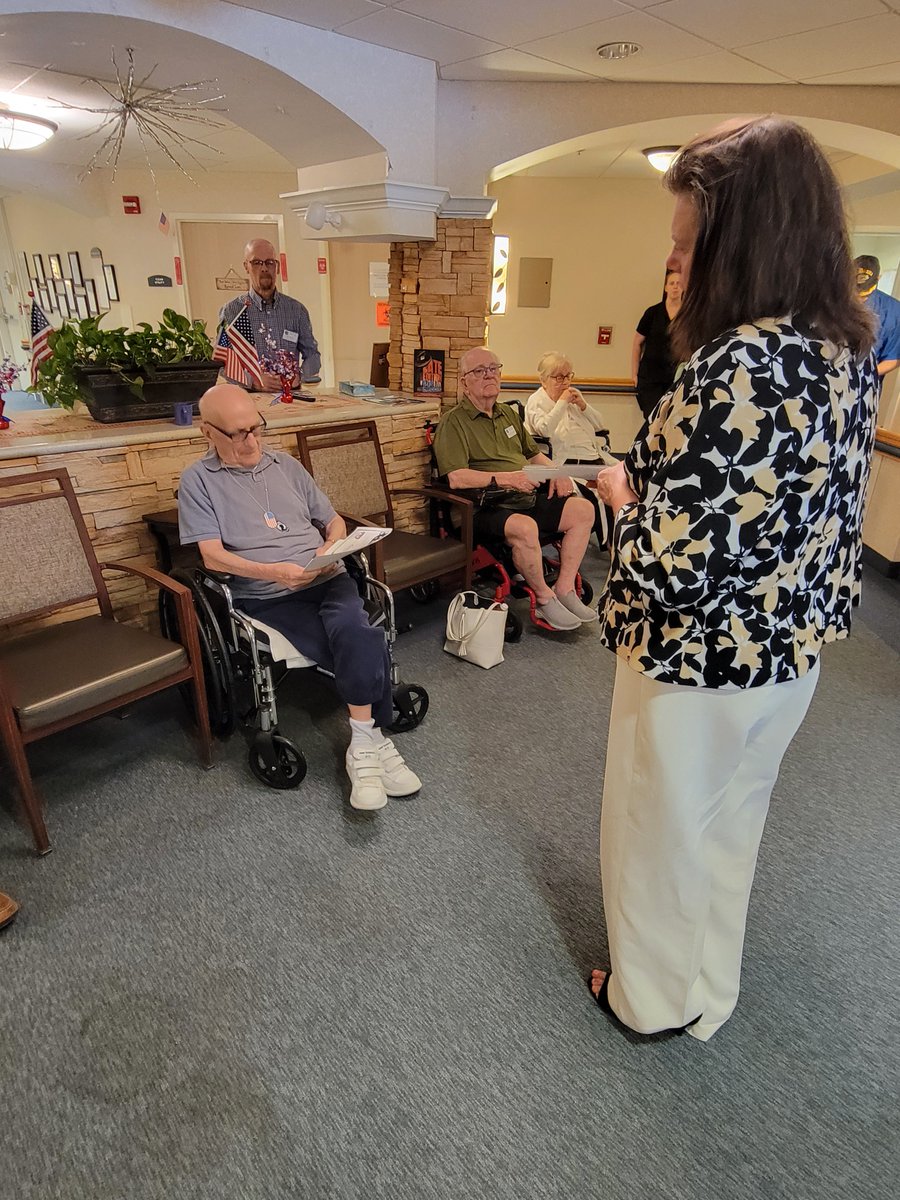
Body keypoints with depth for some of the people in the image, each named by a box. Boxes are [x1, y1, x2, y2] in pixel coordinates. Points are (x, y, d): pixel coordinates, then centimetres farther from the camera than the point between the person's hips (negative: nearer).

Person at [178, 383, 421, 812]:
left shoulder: (286, 465, 20)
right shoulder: (198, 480, 7)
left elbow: (334, 521, 22)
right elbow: (212, 555, -4)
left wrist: (330, 548, -3)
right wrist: (273, 571, -20)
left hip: (327, 580, 3)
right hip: (267, 598, -3)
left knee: (351, 633, -31)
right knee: (362, 648, -27)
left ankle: (363, 745, -21)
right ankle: (374, 738, -14)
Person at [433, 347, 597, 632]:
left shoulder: (508, 413, 23)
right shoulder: (453, 422, -4)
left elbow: (534, 454, 30)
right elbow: (456, 477, -18)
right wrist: (505, 478, -24)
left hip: (526, 498, 8)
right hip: (486, 505, -8)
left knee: (583, 509, -7)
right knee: (525, 527, -37)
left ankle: (565, 590, -3)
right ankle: (544, 599, -13)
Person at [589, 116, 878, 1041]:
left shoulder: (740, 367, -27)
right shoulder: (846, 348, 2)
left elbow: (668, 568, -31)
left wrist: (622, 494, -11)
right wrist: (657, 474, 6)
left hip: (700, 664, -8)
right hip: (789, 652, 9)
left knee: (658, 833, 17)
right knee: (729, 825, 26)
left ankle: (654, 998, 43)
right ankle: (708, 989, 51)